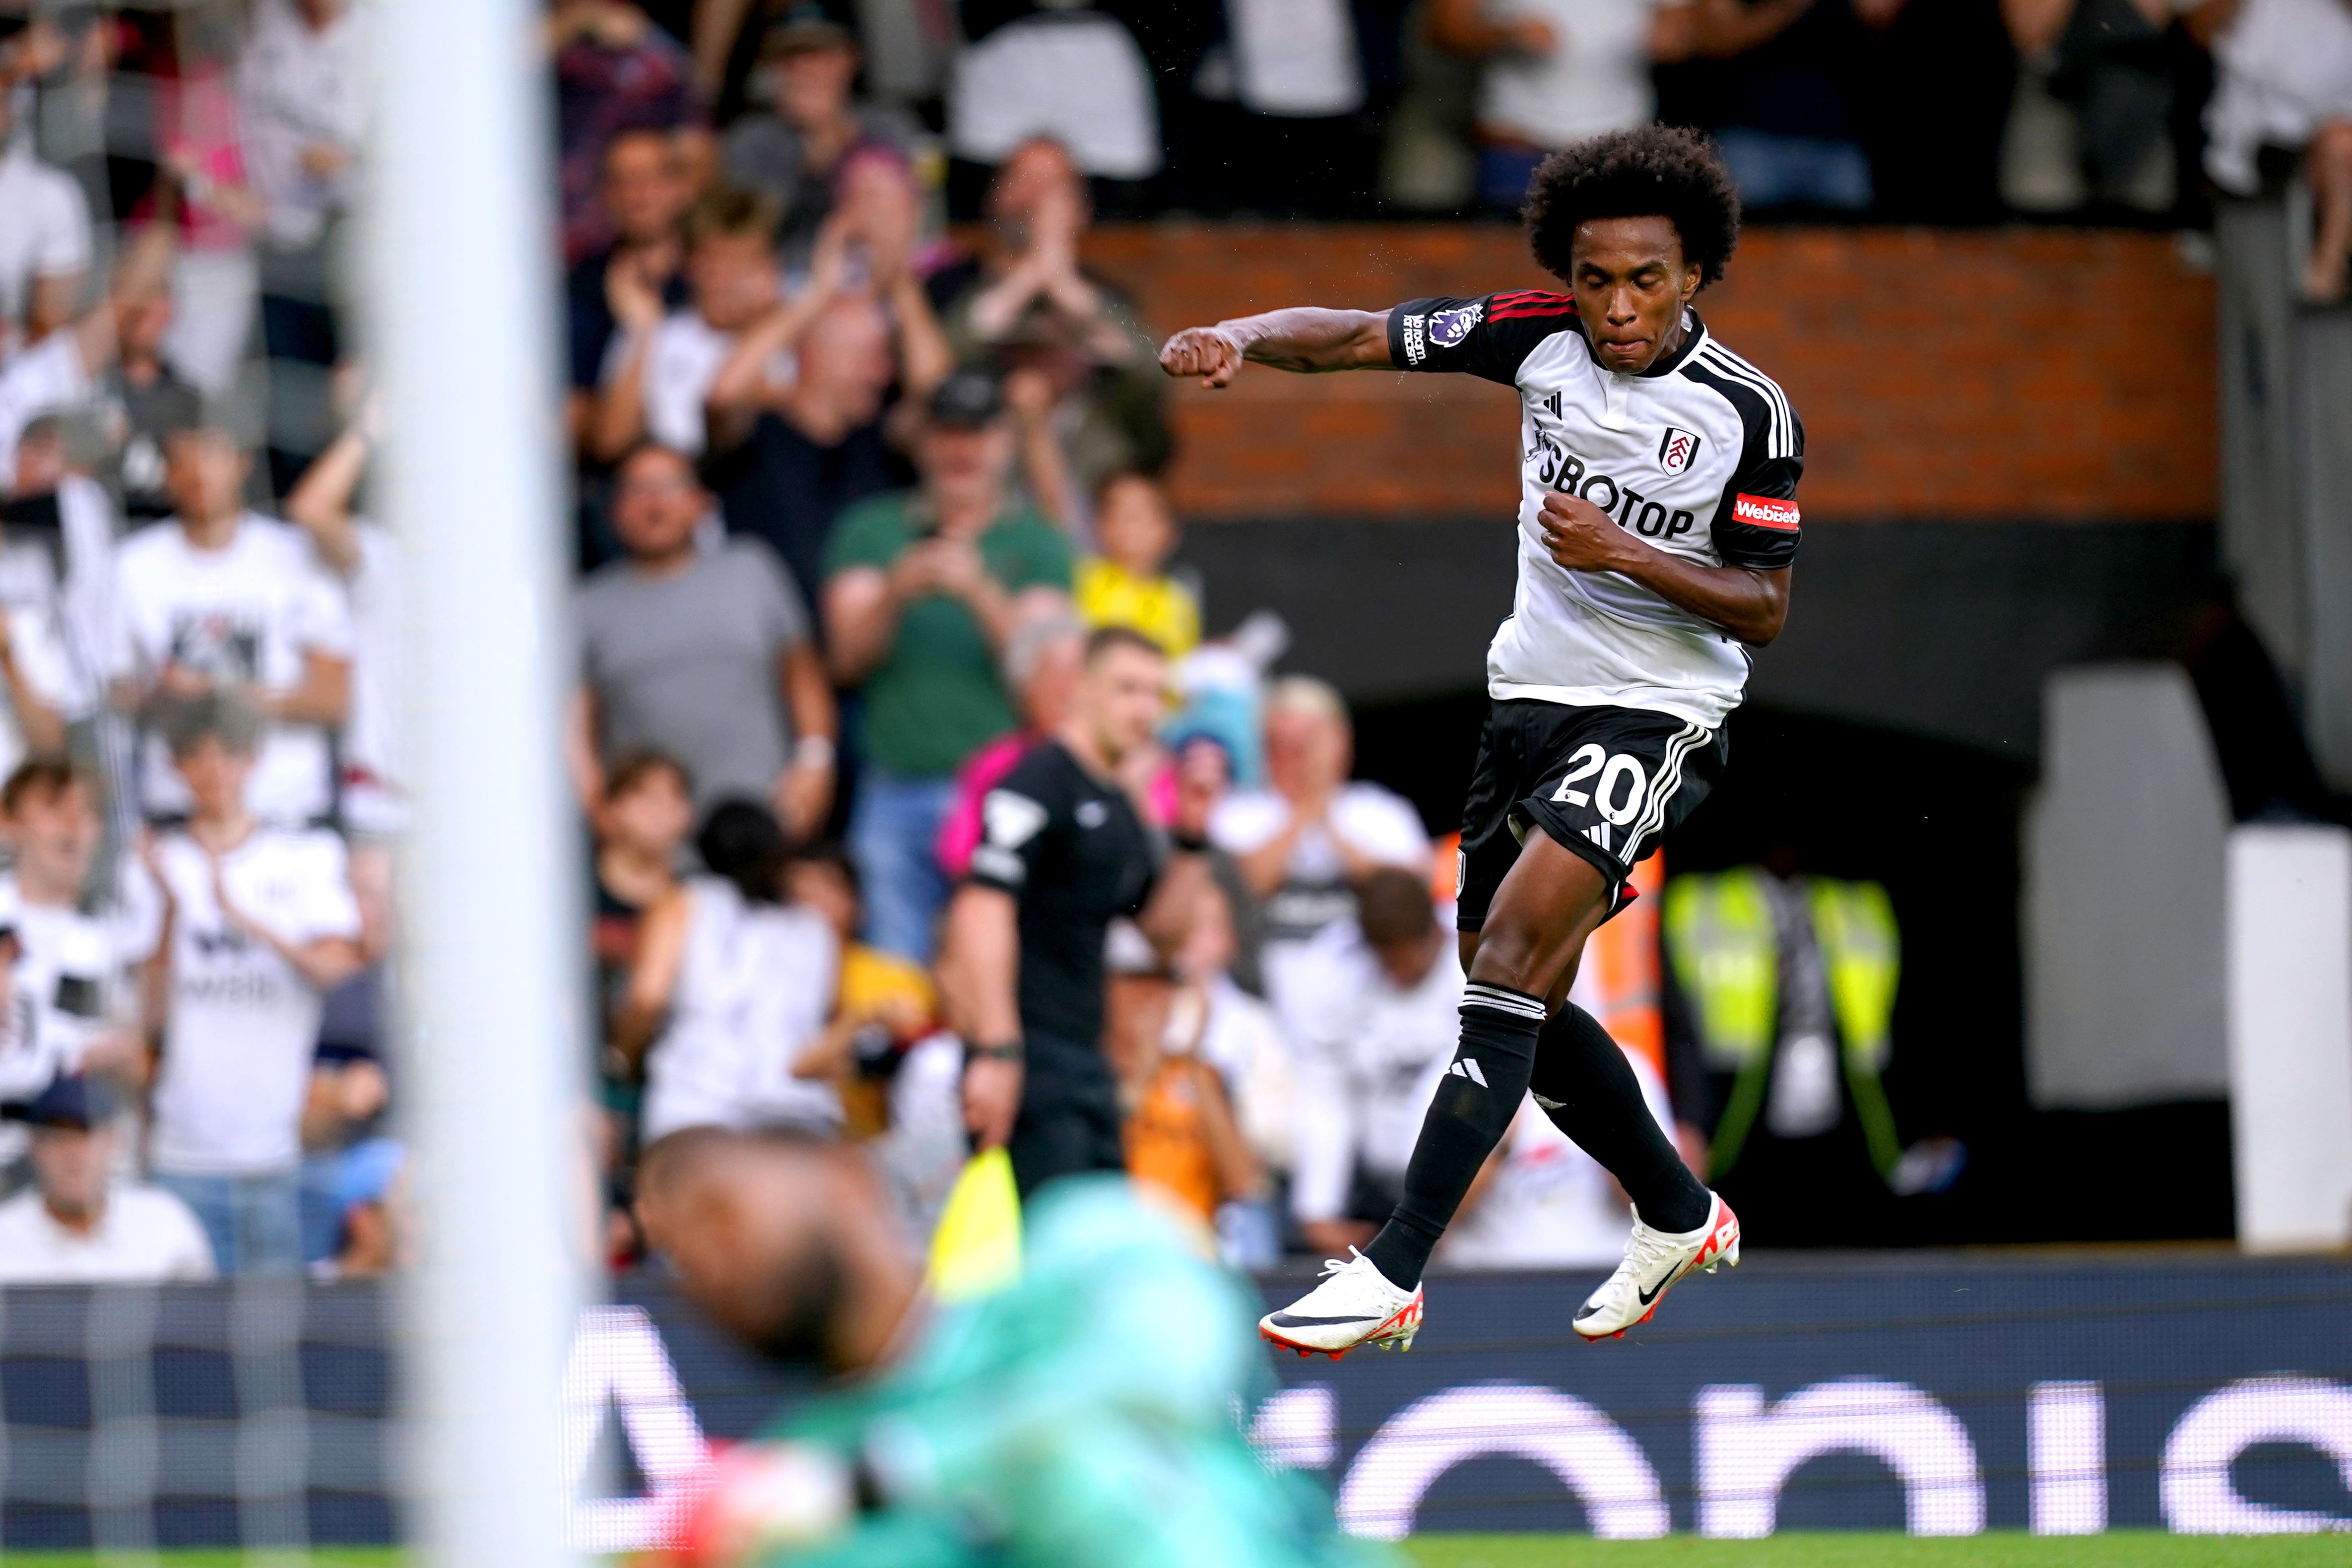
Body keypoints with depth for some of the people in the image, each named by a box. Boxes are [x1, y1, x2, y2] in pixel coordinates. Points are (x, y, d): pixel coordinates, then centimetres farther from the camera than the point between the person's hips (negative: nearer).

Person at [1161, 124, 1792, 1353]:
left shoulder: (1749, 414, -13)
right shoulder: (1540, 337, -3)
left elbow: (1764, 612, -9)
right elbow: (1358, 338, -4)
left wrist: (1627, 555, -23)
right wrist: (1239, 338, -24)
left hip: (1652, 714, -6)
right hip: (1530, 695, 6)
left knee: (1513, 952, -22)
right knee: (1523, 1010, 13)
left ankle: (1392, 1276, -26)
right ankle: (1680, 1219, 35)